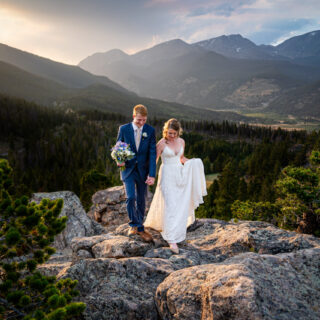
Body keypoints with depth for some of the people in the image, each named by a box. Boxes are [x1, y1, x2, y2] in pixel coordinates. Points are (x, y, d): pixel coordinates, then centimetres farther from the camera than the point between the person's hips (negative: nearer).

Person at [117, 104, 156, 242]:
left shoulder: (150, 130, -5)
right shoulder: (123, 129, -6)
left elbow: (152, 153, -7)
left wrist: (152, 174, -14)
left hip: (143, 170, 1)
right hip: (128, 169, -1)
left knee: (141, 200, 10)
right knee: (130, 197, -15)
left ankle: (139, 228, 27)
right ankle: (134, 224, 8)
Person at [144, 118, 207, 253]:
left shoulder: (181, 141, 5)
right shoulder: (161, 143, -10)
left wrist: (192, 164, 2)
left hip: (179, 175, 6)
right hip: (167, 176, -6)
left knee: (180, 206, 11)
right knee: (170, 206, -10)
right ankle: (172, 240, -7)